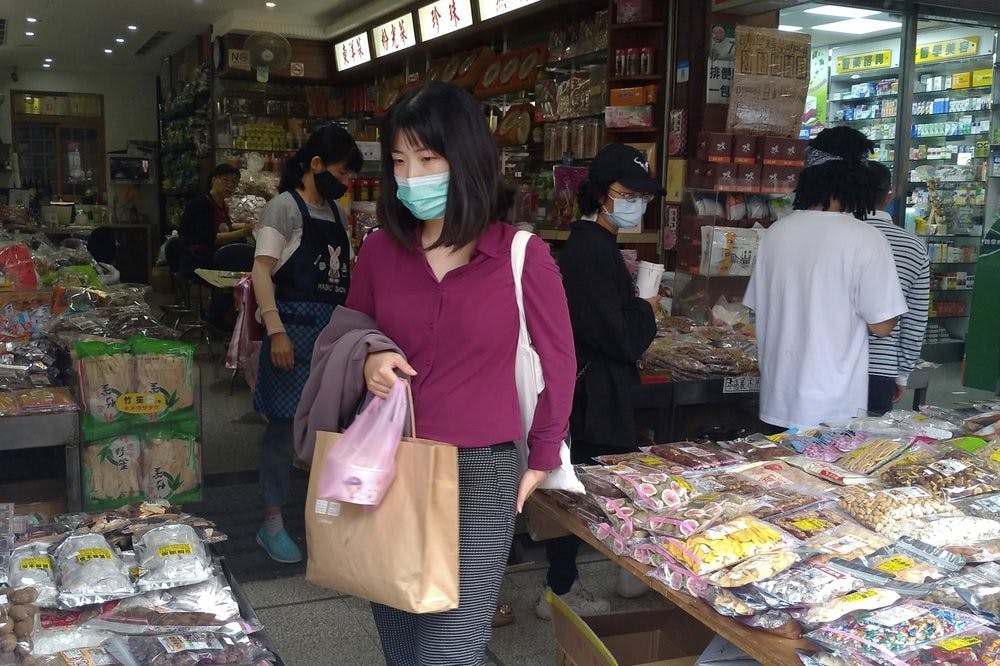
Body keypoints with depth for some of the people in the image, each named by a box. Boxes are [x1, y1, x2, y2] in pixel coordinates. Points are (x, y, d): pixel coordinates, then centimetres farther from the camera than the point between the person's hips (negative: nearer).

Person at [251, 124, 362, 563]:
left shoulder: (336, 213, 14)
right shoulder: (284, 207, -8)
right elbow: (261, 271, -16)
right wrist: (276, 331, -24)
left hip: (334, 330, 7)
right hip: (295, 328, -7)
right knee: (284, 426, 0)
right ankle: (271, 523, 13)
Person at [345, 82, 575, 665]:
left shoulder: (523, 256, -10)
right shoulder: (380, 250, 0)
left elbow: (560, 364, 1)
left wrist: (542, 459, 5)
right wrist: (367, 360, -10)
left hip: (480, 471, -4)